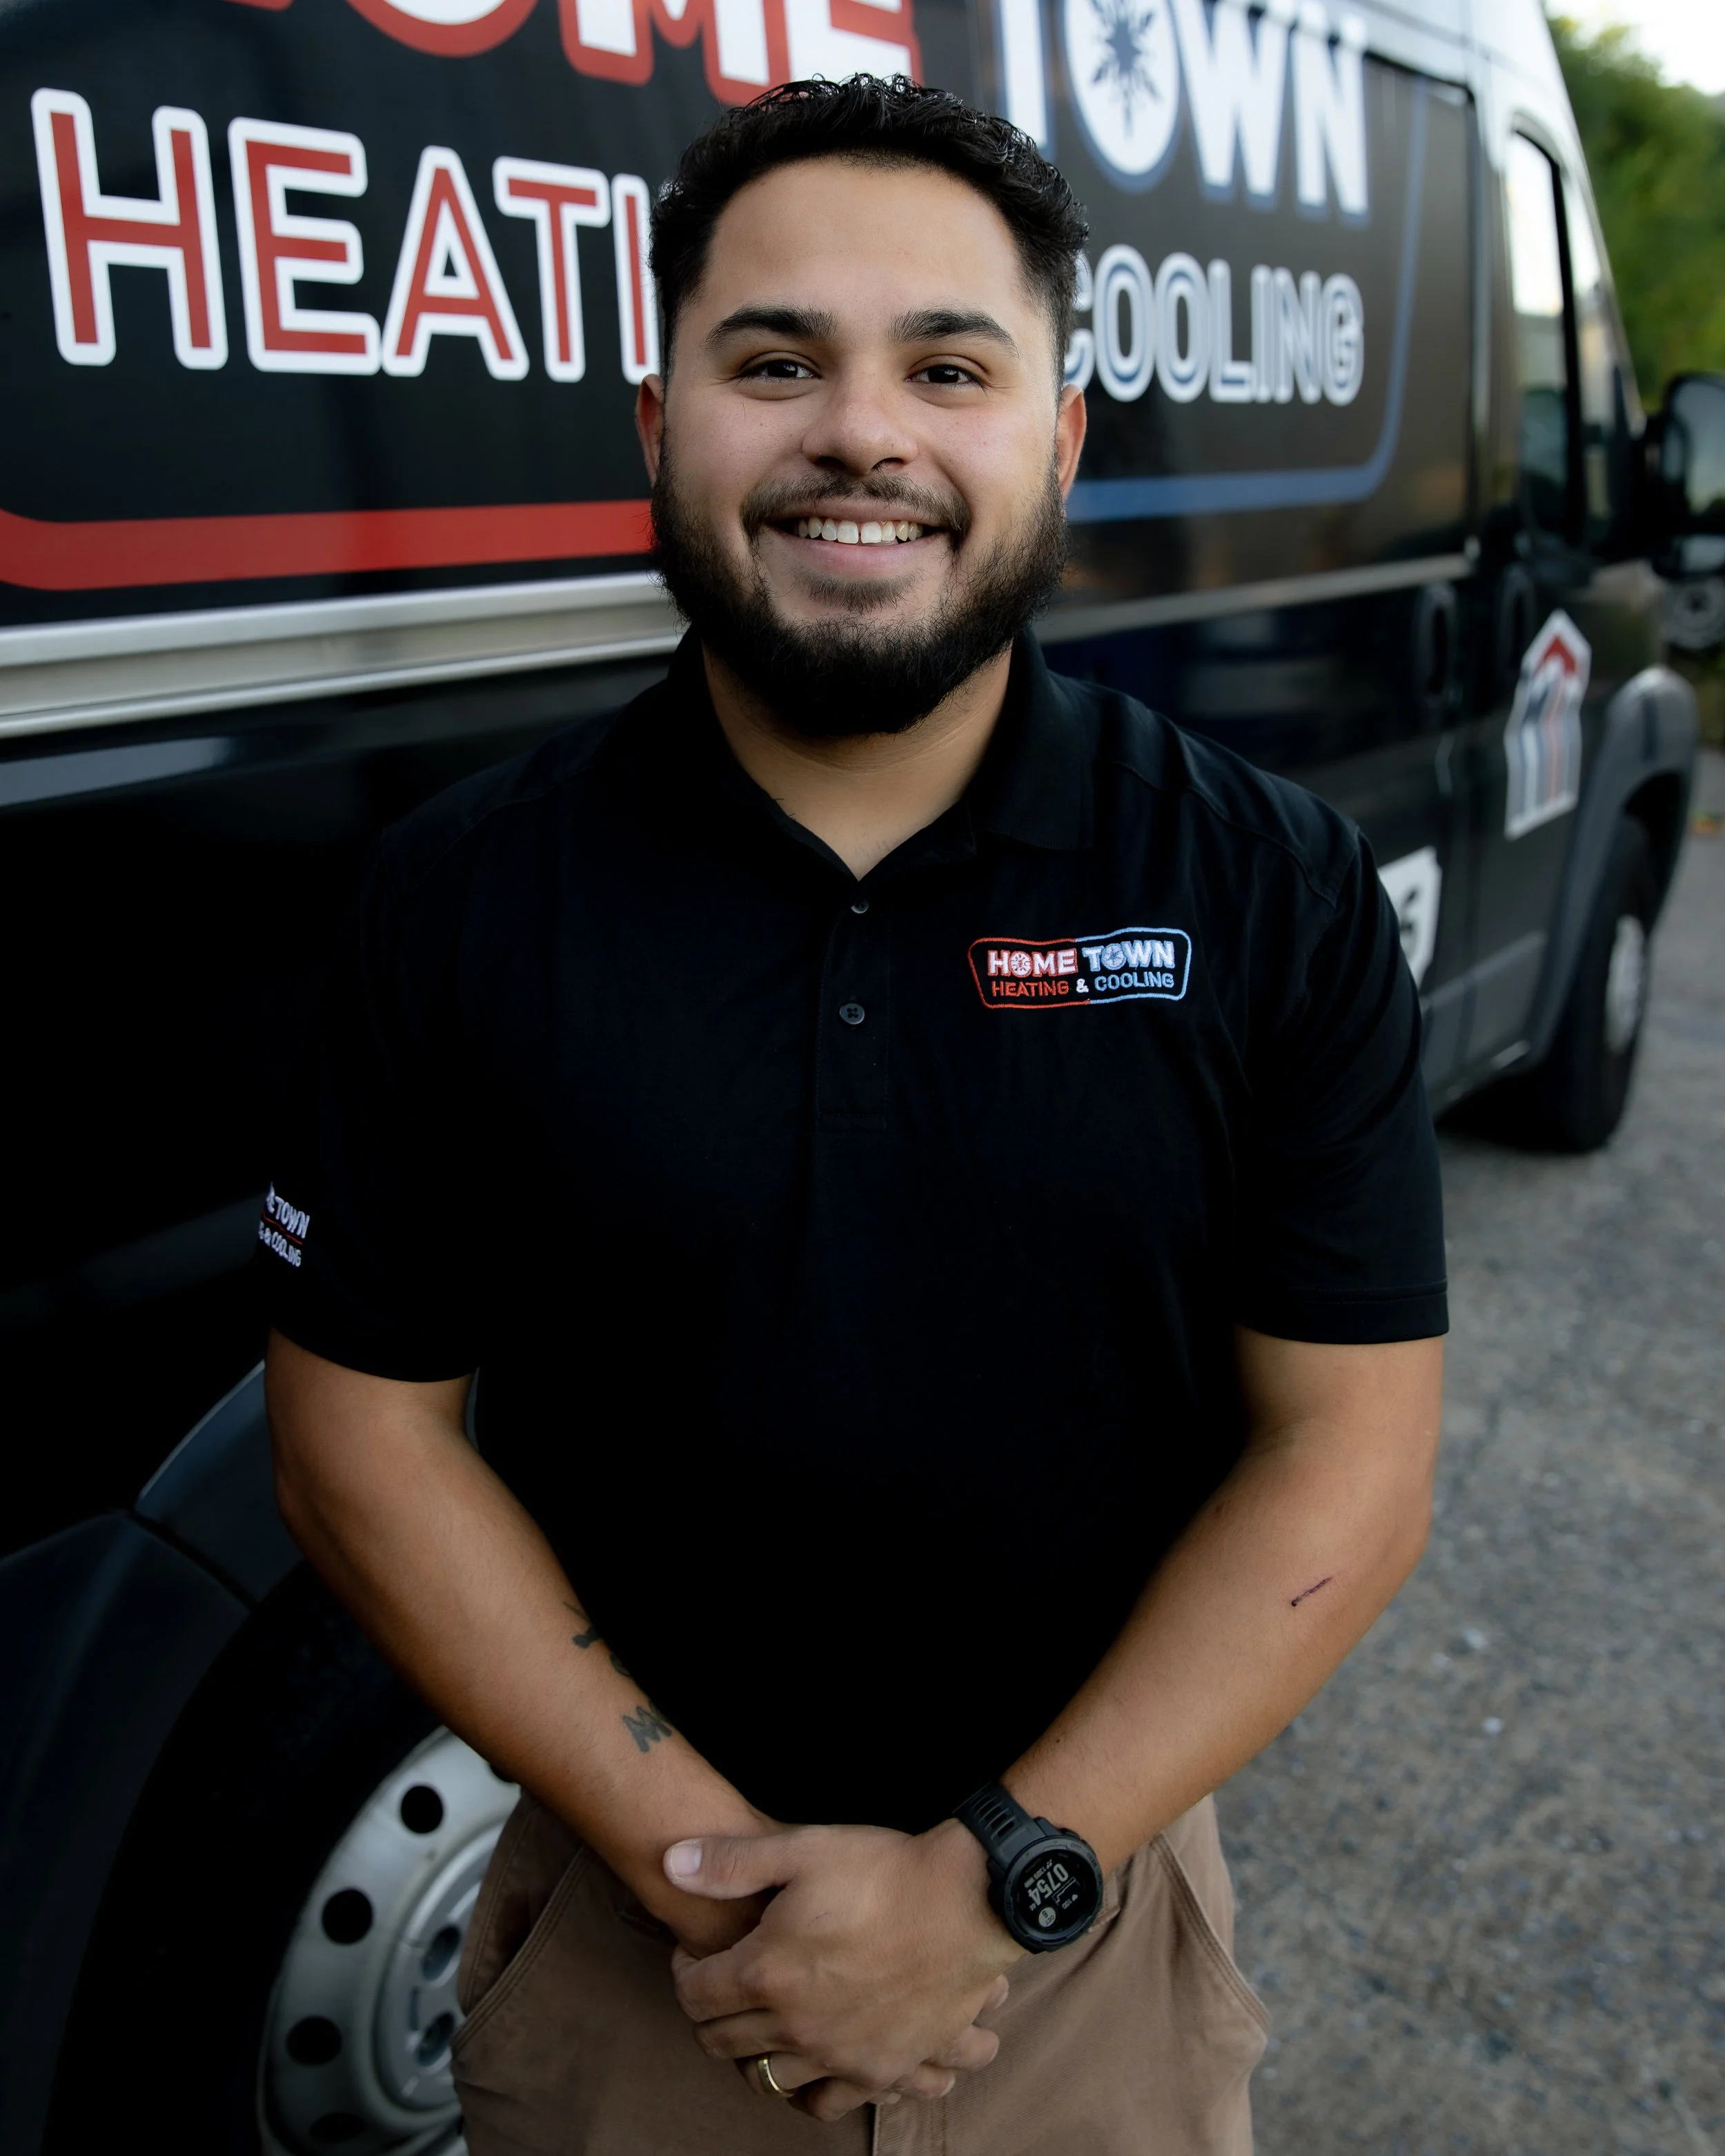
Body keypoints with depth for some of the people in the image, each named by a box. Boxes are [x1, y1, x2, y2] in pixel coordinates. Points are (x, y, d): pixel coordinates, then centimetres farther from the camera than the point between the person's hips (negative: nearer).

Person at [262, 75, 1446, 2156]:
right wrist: (698, 1851, -14)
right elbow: (363, 1433, -7)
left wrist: (1000, 1876, -16)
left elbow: (1346, 1457, -10)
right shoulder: (462, 894, -10)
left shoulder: (1275, 890, -11)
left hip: (1089, 1922, 0)